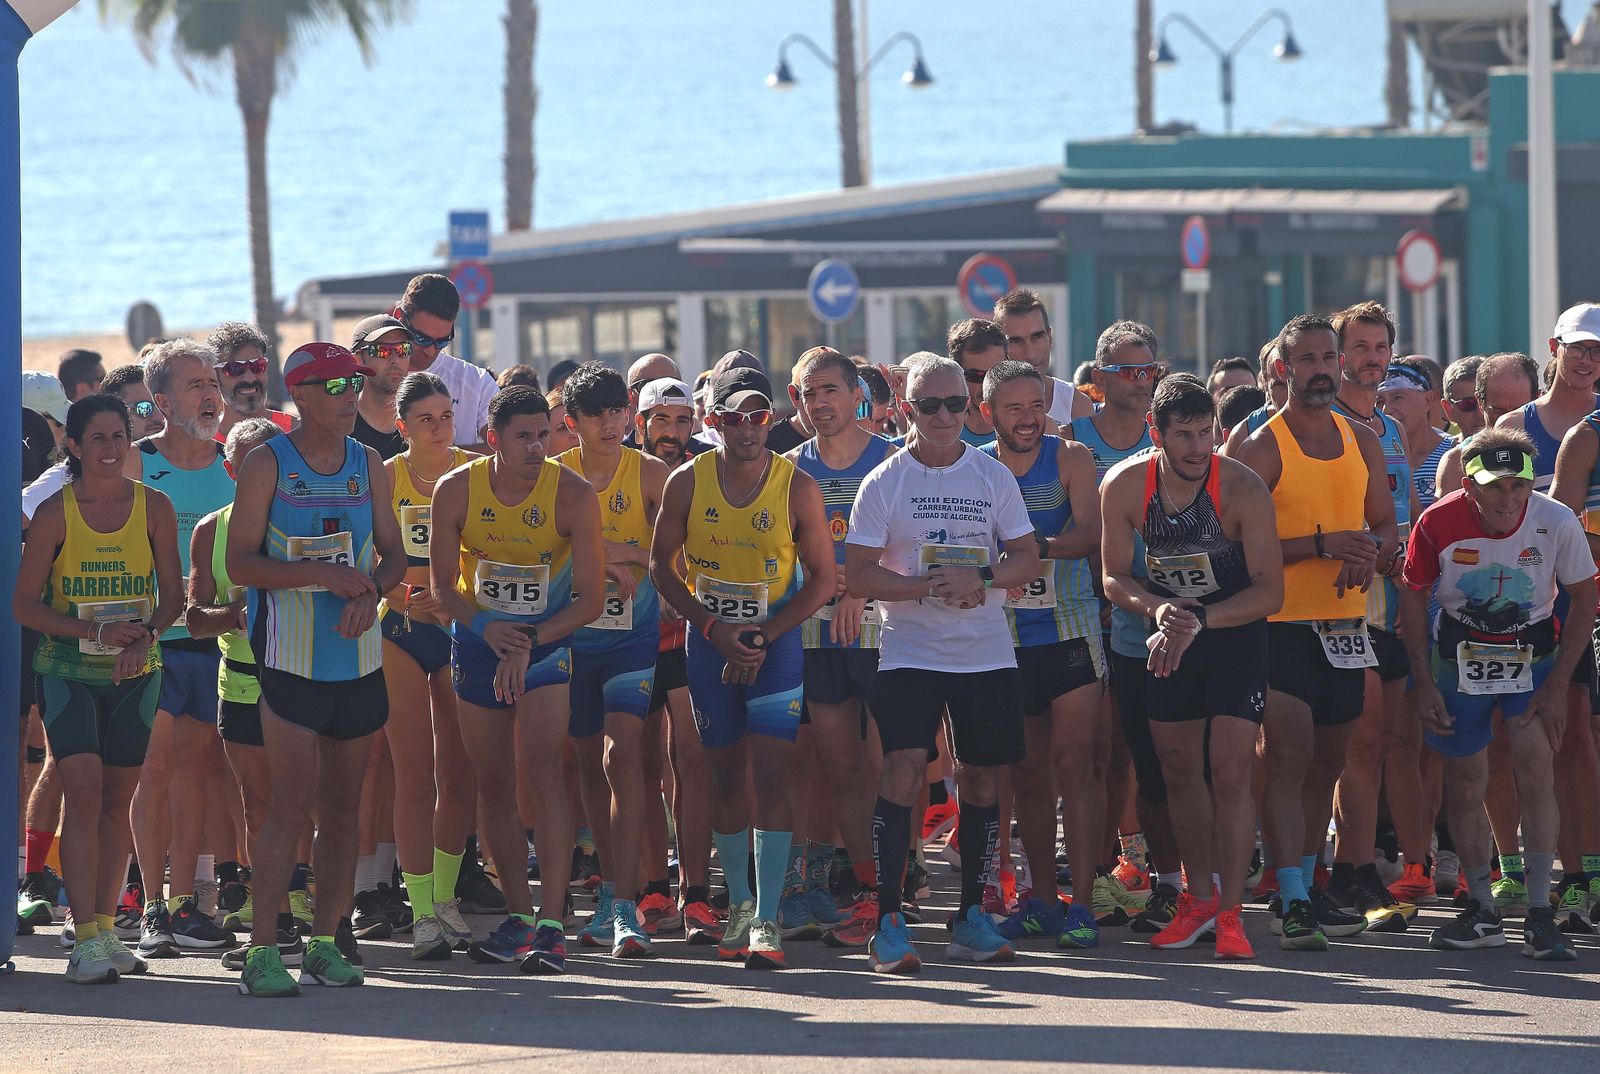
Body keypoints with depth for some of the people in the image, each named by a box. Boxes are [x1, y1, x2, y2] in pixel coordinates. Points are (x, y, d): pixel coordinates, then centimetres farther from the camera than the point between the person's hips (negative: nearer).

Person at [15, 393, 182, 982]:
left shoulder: (153, 507, 1)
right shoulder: (55, 512, -5)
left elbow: (173, 594, 4)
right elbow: (24, 604, -5)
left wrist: (143, 635, -17)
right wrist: (95, 630, -18)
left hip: (135, 671, 3)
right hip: (67, 668, -3)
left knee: (117, 798, 7)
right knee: (83, 790, -15)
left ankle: (104, 928, 18)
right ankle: (85, 940, -17)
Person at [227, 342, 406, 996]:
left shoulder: (368, 465, 11)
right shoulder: (267, 465, -3)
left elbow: (394, 555, 15)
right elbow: (240, 563, -8)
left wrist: (370, 591, -8)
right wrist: (324, 575, -19)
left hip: (358, 654, 5)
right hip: (291, 655, -5)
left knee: (342, 805, 6)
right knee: (293, 801, -12)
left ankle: (325, 943, 13)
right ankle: (262, 950, -10)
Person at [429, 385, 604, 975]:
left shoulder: (573, 495, -16)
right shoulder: (456, 491, -10)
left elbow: (590, 599, -13)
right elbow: (443, 584, -1)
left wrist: (527, 643, -22)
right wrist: (485, 628, -19)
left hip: (549, 639, -3)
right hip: (478, 638, 3)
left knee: (544, 770, -18)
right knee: (493, 783, 7)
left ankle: (551, 924, -21)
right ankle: (516, 914, 21)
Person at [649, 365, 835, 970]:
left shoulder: (796, 487, -9)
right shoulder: (688, 483, -5)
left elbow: (822, 577, -4)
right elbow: (661, 565, 3)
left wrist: (762, 638, -12)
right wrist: (714, 628, -9)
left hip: (776, 642, -2)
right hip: (710, 642, 2)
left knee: (770, 776, -12)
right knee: (727, 776, 10)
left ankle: (766, 921, -15)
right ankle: (739, 903, 25)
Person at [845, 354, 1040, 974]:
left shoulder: (993, 477, 7)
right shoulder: (884, 483, -1)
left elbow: (1027, 559, 5)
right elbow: (858, 575, -5)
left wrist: (980, 580, -15)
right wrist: (929, 587, -17)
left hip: (987, 656, 3)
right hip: (909, 653, -3)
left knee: (982, 777, 7)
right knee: (904, 771, -15)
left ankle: (971, 917, 18)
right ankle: (888, 921, -13)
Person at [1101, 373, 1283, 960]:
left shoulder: (1242, 488, -23)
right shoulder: (1125, 486, -14)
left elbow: (1270, 591, -21)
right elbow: (1115, 577, -4)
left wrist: (1197, 620, -29)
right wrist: (1158, 609, -25)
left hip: (1236, 635, -4)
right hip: (1169, 640, 4)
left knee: (1229, 771, -12)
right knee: (1180, 772, 11)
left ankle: (1230, 913, -7)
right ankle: (1200, 898, 27)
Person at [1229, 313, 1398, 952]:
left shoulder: (1363, 443, 12)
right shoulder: (1261, 449, -6)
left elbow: (1386, 526, 16)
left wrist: (1371, 553, -7)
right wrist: (1321, 544, -21)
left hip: (1345, 625, 6)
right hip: (1284, 627, -6)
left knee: (1327, 763, 13)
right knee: (1288, 760, -13)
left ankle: (1305, 885, 25)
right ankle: (1294, 905, -18)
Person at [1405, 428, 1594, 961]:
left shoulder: (1557, 523, -22)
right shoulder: (1439, 524, -22)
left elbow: (1583, 599, -7)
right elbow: (1414, 596, -5)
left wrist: (1557, 685, -10)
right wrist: (1424, 683, -7)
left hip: (1534, 652, -1)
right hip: (1461, 652, 1)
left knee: (1535, 762, -18)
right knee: (1465, 780, 2)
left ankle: (1540, 915, -14)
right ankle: (1482, 912, 18)